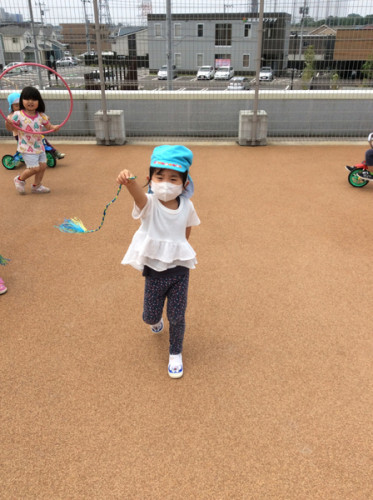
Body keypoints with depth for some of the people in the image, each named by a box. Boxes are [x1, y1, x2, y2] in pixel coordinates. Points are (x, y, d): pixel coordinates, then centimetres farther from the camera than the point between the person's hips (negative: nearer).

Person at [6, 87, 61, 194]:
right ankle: (20, 179, 18)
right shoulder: (18, 115, -11)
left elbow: (49, 127, 8)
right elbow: (12, 128, -7)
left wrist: (55, 128, -15)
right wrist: (10, 123, -30)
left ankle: (37, 186, 25)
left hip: (39, 146, 6)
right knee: (35, 168, -10)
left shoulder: (41, 116, 2)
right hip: (27, 148, -5)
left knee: (43, 165, 5)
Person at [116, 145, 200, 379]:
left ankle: (176, 353, 34)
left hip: (180, 269, 1)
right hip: (154, 271, -1)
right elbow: (139, 194, -44)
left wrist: (182, 246, 6)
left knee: (177, 317, 6)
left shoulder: (187, 206, -7)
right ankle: (156, 321, 53)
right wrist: (129, 181, -64)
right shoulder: (149, 203, -18)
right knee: (150, 315, 14)